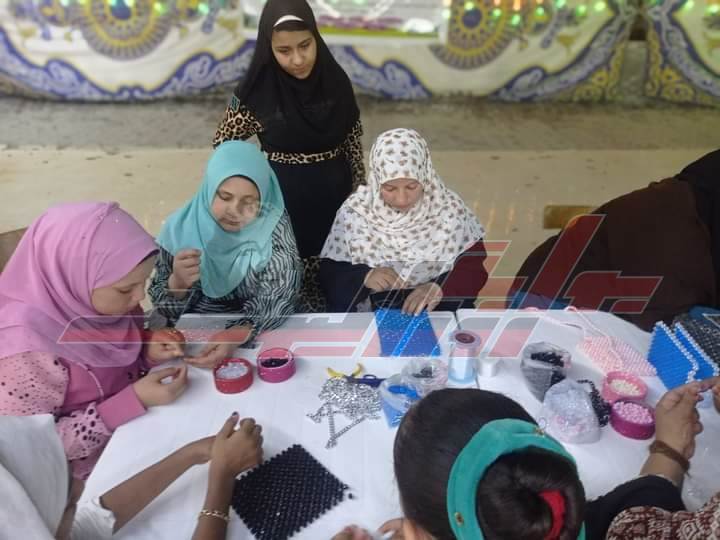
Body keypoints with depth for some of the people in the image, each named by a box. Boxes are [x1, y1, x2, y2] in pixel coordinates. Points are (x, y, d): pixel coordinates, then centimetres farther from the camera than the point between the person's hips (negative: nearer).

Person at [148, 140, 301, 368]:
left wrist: (238, 334, -35)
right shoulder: (181, 228, -11)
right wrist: (177, 283, -27)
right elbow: (164, 309, -5)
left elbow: (279, 295, -18)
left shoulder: (274, 225, -13)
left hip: (260, 337, 0)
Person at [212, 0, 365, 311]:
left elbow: (353, 143, 7)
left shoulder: (336, 82, -4)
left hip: (334, 199, 3)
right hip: (283, 203, -3)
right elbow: (222, 147, 1)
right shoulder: (256, 92, -12)